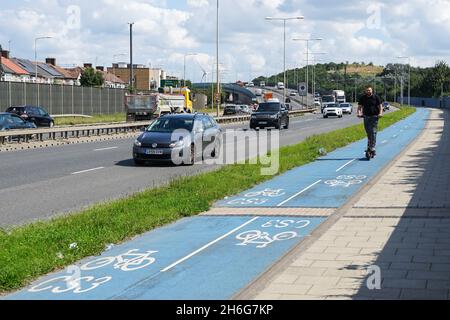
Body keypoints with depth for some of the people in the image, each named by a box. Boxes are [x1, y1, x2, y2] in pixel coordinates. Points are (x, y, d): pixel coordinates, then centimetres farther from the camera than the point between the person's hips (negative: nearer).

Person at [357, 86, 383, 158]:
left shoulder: (376, 97, 1)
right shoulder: (362, 98, 7)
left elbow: (380, 106, 1)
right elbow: (359, 106, 6)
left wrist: (380, 113, -16)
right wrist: (359, 113, -13)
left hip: (374, 117, -3)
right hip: (366, 116, 3)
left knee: (373, 132, -10)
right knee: (368, 133, 6)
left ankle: (372, 148, -12)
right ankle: (369, 146, 22)